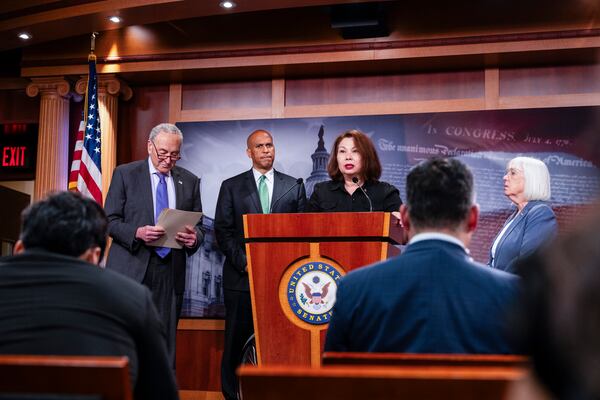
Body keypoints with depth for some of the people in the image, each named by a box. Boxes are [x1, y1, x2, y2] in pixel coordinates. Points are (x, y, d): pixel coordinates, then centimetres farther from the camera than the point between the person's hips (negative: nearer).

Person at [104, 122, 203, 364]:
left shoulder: (189, 181, 12)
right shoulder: (125, 174, 4)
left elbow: (197, 226, 14)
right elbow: (110, 221, 1)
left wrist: (193, 238, -10)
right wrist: (137, 233, -17)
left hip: (170, 272, 3)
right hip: (131, 270, -2)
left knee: (166, 343, 4)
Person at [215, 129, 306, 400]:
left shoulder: (294, 187, 11)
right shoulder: (231, 187, 8)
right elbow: (223, 232, 3)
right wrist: (245, 263, -8)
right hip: (242, 276, 0)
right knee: (237, 342, 2)